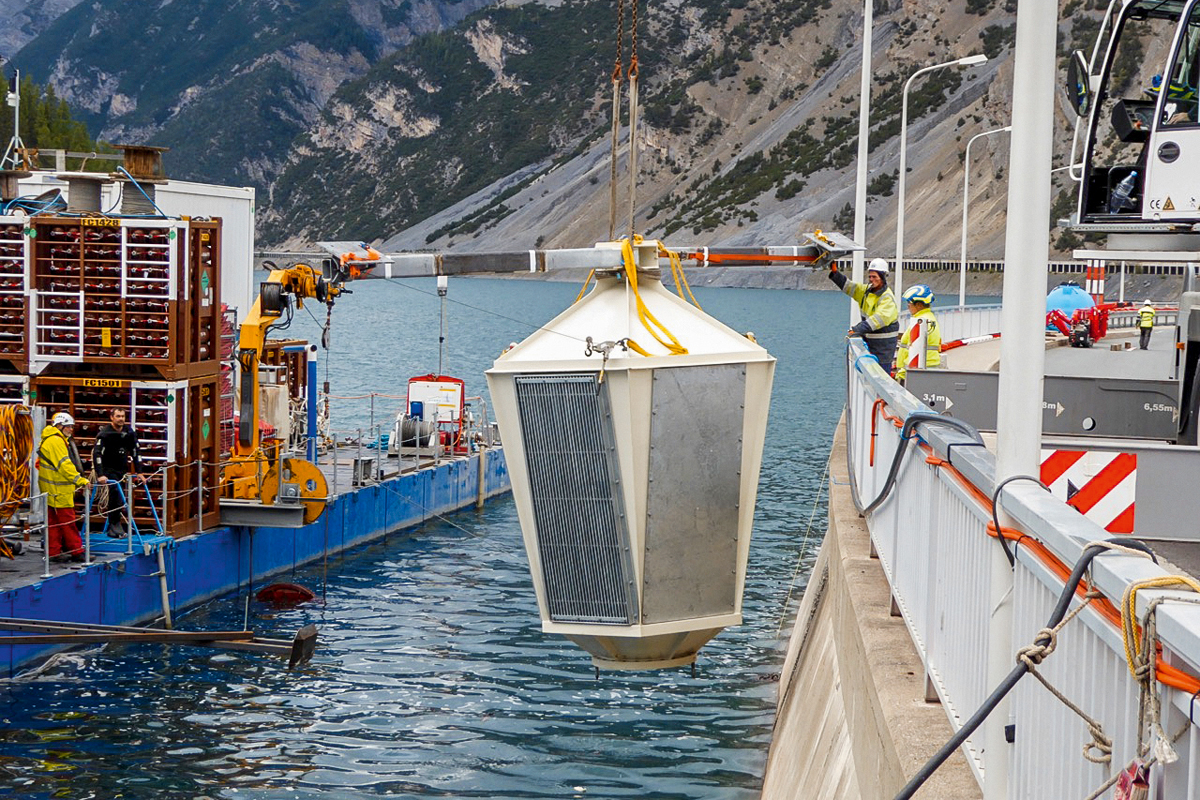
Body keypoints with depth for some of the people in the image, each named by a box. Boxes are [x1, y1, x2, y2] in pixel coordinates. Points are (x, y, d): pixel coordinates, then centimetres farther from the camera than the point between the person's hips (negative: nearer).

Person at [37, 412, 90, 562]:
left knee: (54, 522, 11)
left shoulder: (49, 439, 18)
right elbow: (64, 465, -23)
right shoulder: (56, 441, -16)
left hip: (52, 489, 11)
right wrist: (80, 480, -23)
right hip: (58, 490, -11)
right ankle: (77, 551, -2)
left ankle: (54, 551, 14)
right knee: (68, 521, -6)